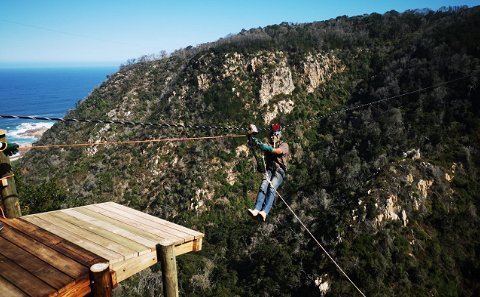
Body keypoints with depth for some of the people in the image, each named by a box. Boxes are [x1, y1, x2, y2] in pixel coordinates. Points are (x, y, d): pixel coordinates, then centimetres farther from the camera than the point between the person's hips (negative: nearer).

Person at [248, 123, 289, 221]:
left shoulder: (284, 145, 16)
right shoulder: (269, 145, 27)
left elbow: (278, 151, -8)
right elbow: (263, 148, 4)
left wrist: (267, 147, -22)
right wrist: (256, 142, -17)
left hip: (279, 170, -3)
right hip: (269, 169, 3)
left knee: (272, 188, -26)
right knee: (263, 187, -23)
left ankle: (264, 212, -42)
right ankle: (256, 209, -39)